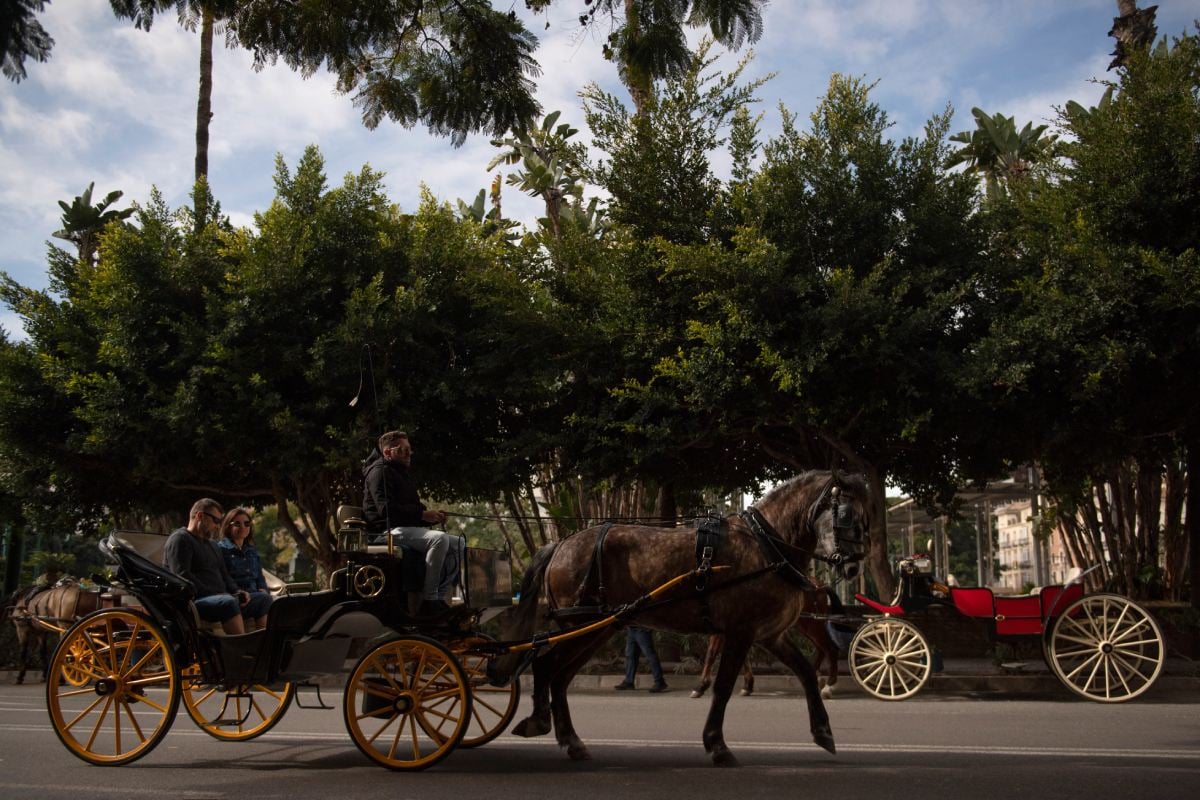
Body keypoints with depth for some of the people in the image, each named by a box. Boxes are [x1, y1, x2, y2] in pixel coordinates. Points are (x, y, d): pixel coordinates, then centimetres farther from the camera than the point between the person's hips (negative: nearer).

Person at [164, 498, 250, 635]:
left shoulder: (212, 545, 29)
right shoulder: (179, 539, 0)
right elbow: (182, 577, -13)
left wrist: (236, 592, 6)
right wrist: (212, 594, -18)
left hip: (217, 598, 9)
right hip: (192, 602, -9)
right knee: (228, 603, -38)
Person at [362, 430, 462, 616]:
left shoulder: (401, 474, 28)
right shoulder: (380, 470, -4)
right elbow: (386, 508, -19)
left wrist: (432, 516, 4)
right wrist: (422, 514, -20)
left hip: (409, 529, 10)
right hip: (389, 531, -10)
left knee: (458, 544, 0)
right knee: (439, 539, -32)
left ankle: (439, 598, -6)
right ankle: (428, 601, -32)